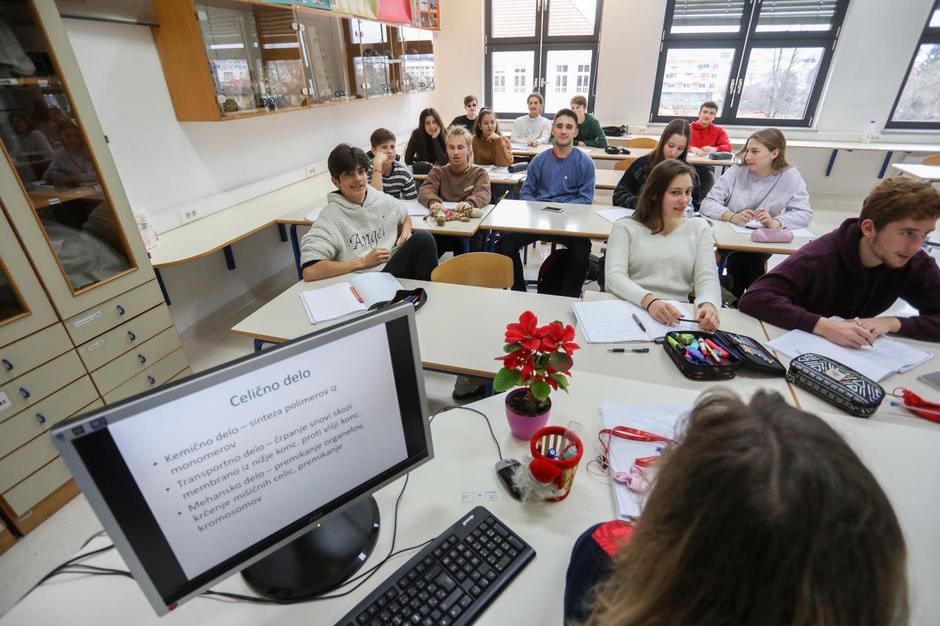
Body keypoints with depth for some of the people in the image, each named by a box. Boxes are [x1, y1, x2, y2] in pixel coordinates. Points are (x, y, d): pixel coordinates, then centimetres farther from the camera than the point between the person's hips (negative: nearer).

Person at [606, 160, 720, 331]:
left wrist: (708, 304, -21)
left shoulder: (699, 228, 13)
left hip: (676, 319, 3)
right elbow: (615, 277, -8)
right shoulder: (625, 227, 6)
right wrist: (649, 301, -26)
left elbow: (707, 279, 3)